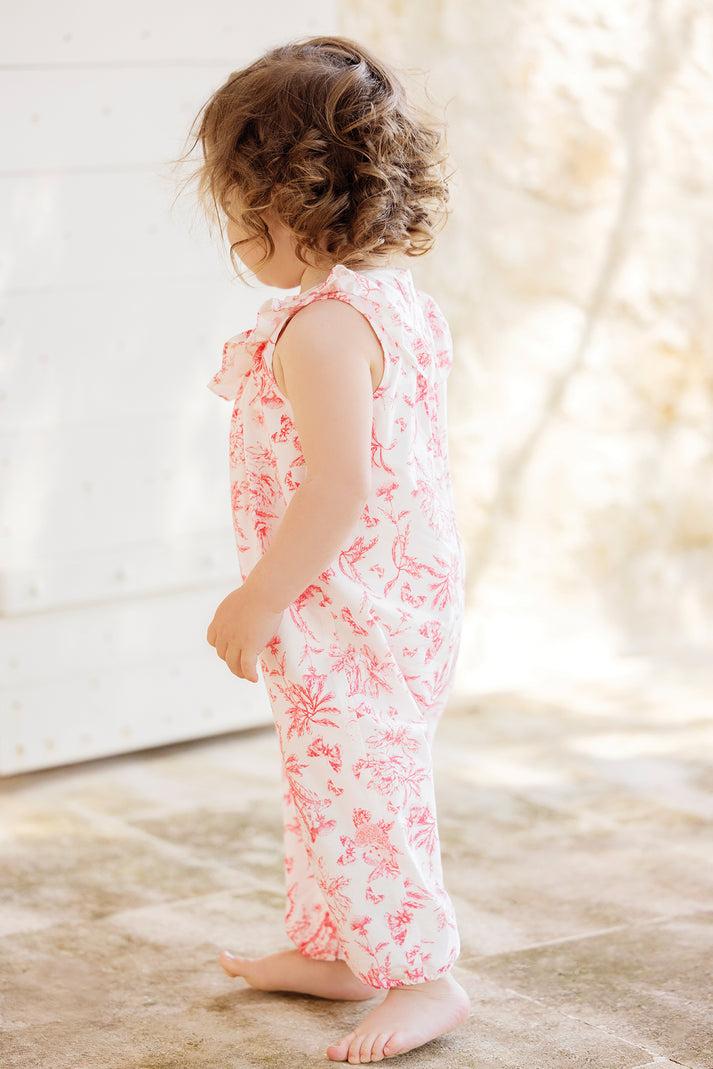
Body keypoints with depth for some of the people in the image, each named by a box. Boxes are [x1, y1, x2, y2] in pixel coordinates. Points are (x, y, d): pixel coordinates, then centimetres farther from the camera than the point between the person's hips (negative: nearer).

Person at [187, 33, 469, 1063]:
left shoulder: (319, 324, -22)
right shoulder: (402, 303, 9)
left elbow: (340, 487, -28)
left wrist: (258, 603, -19)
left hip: (350, 618, -11)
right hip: (410, 593, 11)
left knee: (357, 791, -1)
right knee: (326, 783, 22)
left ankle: (421, 978, 10)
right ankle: (328, 948, 36)